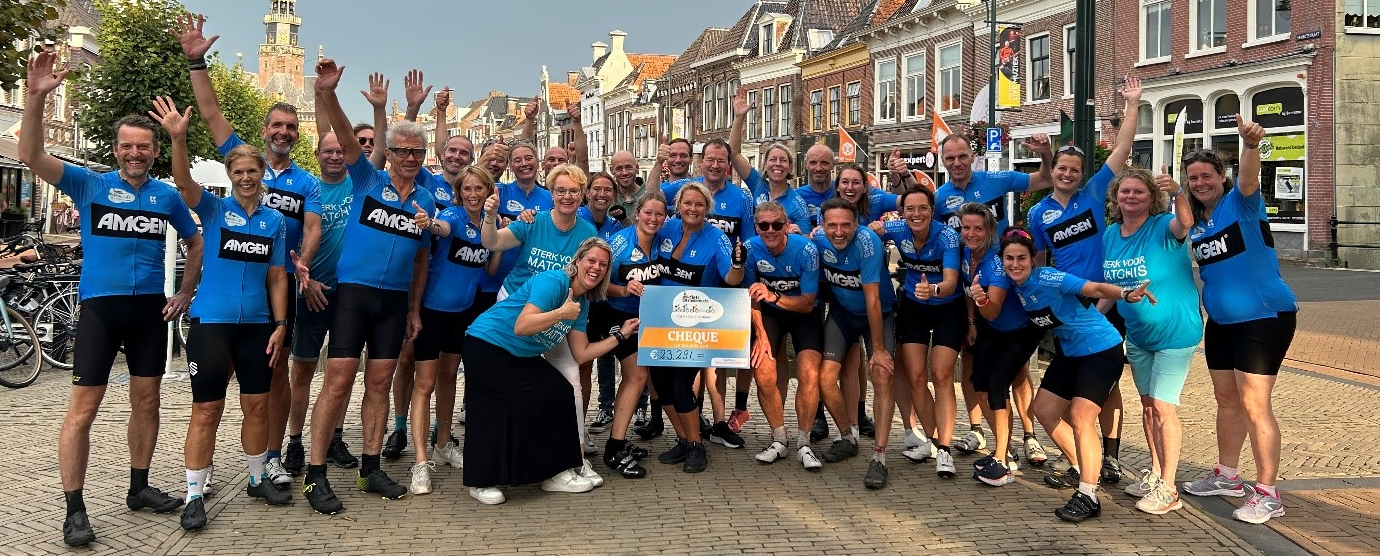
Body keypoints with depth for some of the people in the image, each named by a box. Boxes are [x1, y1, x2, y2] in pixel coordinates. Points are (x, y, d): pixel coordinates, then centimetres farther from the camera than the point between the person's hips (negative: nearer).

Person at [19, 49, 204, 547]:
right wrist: (36, 96, -25)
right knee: (83, 408, -5)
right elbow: (31, 156, -14)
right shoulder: (90, 185, -1)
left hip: (150, 309, 3)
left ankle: (139, 487, 25)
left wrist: (185, 293, 8)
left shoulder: (168, 196, 7)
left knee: (146, 401, 11)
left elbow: (197, 243, 18)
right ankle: (74, 510, 2)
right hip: (100, 306, -3)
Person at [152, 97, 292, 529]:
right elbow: (184, 182, -21)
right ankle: (194, 496, 10)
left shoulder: (275, 220, 6)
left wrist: (280, 324, 1)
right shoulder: (215, 209, -1)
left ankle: (258, 479, 27)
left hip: (257, 325, 3)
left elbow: (277, 277, 8)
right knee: (207, 409, 0)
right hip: (211, 322, -3)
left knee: (258, 406, 11)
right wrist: (178, 138, -37)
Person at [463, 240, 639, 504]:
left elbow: (581, 353, 7)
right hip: (487, 346, -9)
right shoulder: (553, 281, -22)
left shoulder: (582, 304, 6)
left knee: (559, 395, 0)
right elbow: (521, 327, -32)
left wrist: (620, 335, 6)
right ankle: (481, 483, 3)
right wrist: (561, 313, -33)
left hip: (522, 357, 9)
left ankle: (555, 472, 11)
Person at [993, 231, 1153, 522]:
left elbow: (1095, 289, -33)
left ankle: (1088, 497, -15)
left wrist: (1125, 294, -51)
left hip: (1102, 350, -9)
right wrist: (983, 300, -13)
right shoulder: (1016, 284, -2)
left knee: (1080, 416, -19)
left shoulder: (1047, 279, -24)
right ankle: (1081, 468, 30)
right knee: (1043, 409, 13)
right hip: (1070, 352, 9)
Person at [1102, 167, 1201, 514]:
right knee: (1148, 404, 16)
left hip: (1174, 332, -7)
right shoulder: (1110, 235, 1)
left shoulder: (1163, 227, -17)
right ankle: (1155, 473, 30)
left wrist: (1177, 193, -60)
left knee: (1163, 407, -7)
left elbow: (1185, 222, -42)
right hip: (1137, 334, 7)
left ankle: (1168, 490, 1)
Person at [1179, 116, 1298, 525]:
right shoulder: (1195, 222, 7)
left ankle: (1267, 494, 1)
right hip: (1221, 321, 8)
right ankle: (1227, 477, 32)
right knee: (1226, 399, 17)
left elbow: (1249, 177, -34)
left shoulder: (1241, 203, -12)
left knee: (1253, 403, -8)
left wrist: (1250, 144, -56)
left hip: (1265, 317, -8)